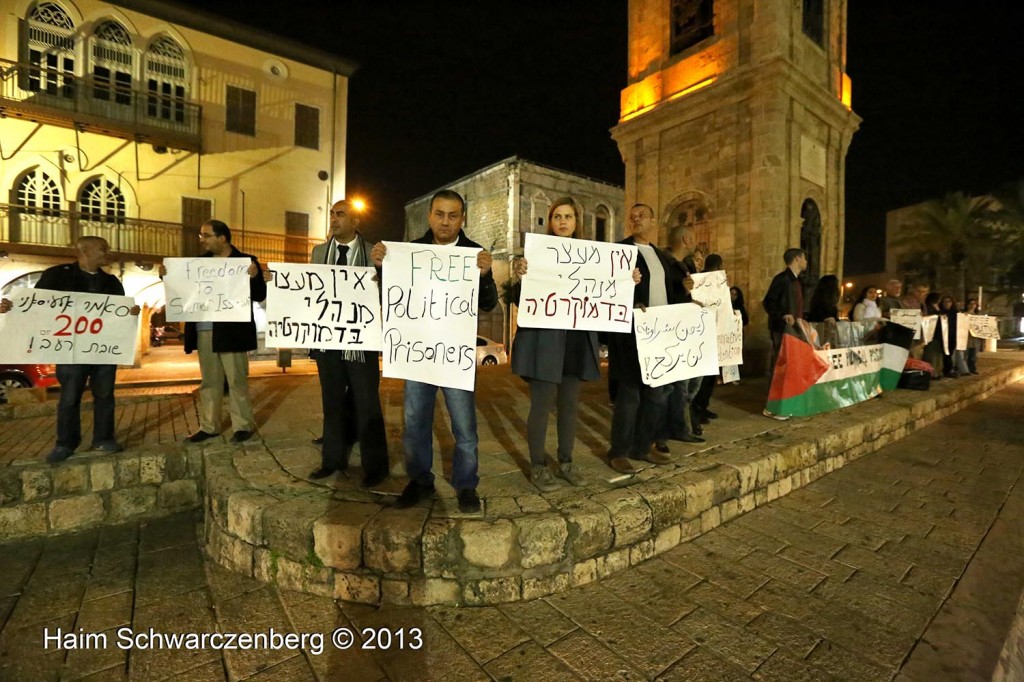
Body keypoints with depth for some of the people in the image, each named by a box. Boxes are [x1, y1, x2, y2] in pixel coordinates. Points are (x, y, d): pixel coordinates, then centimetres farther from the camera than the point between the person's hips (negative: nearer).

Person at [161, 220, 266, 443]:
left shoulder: (245, 261, -4)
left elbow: (259, 296, -9)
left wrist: (254, 276, -26)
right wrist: (167, 276, -3)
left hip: (231, 331, -6)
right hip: (204, 331, 6)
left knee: (236, 380, 0)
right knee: (209, 382, 13)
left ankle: (243, 425, 9)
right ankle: (208, 426, 22)